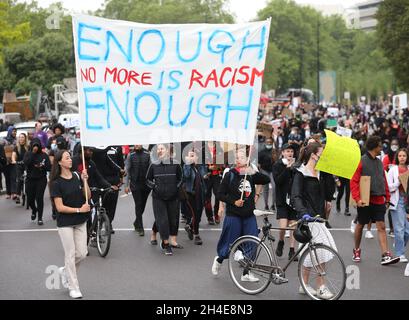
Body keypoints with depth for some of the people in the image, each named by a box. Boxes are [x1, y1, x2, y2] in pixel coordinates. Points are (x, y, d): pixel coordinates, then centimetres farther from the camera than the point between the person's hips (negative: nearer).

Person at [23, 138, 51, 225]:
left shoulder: (44, 155, -1)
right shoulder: (28, 154, 0)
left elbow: (49, 167, -1)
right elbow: (26, 163, -19)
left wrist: (42, 166, -19)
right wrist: (33, 153, -20)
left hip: (41, 179, -1)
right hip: (30, 179, 1)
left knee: (39, 198, -9)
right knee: (30, 198, 6)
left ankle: (40, 218, 4)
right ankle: (34, 210, 40)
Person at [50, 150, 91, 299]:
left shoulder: (77, 176, 1)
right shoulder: (57, 183, -12)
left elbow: (88, 196, -1)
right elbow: (60, 207, -14)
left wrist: (85, 180, -13)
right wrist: (79, 210, -17)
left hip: (80, 222, 5)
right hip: (65, 223, -5)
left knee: (82, 253, 6)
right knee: (70, 254, 1)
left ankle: (65, 271, 33)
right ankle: (73, 288, 13)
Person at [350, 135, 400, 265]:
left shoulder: (379, 162, 13)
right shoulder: (361, 161, -8)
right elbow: (354, 181, -12)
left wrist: (387, 197, 13)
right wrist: (357, 199, -21)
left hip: (379, 200, 5)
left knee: (381, 227, -4)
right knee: (360, 225, 11)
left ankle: (385, 256, -11)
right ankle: (357, 250, 30)